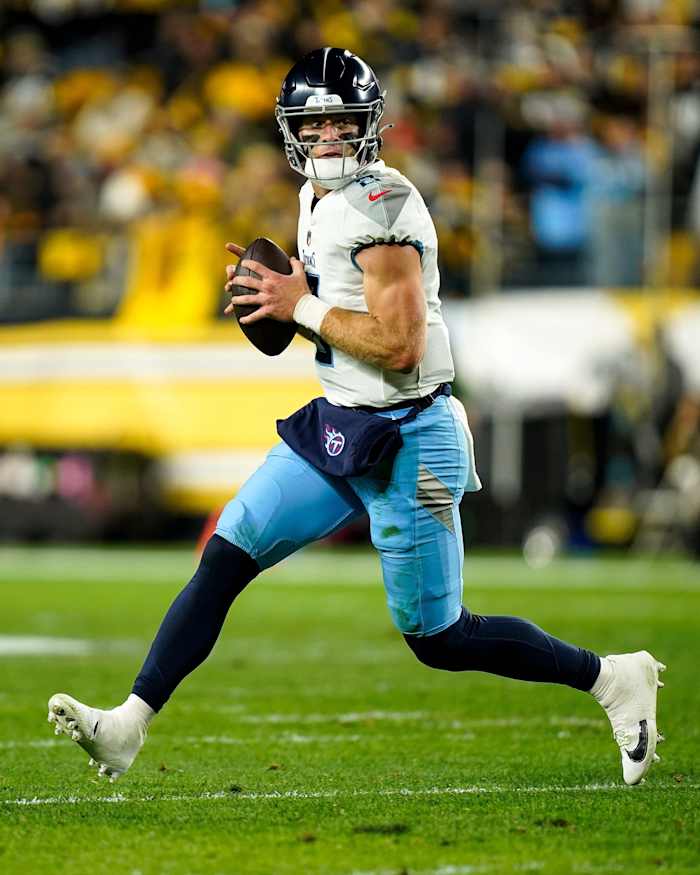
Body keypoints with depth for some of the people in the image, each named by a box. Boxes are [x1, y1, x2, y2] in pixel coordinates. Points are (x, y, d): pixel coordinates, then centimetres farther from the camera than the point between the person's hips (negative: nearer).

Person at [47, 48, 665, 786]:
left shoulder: (382, 208, -21)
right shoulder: (319, 197, 9)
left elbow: (400, 344, -26)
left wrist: (303, 308, -17)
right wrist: (280, 290, 5)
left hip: (405, 441, -9)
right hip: (337, 426, 9)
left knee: (438, 639, 1)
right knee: (223, 560, 0)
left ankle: (614, 678, 17)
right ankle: (128, 725, 1)